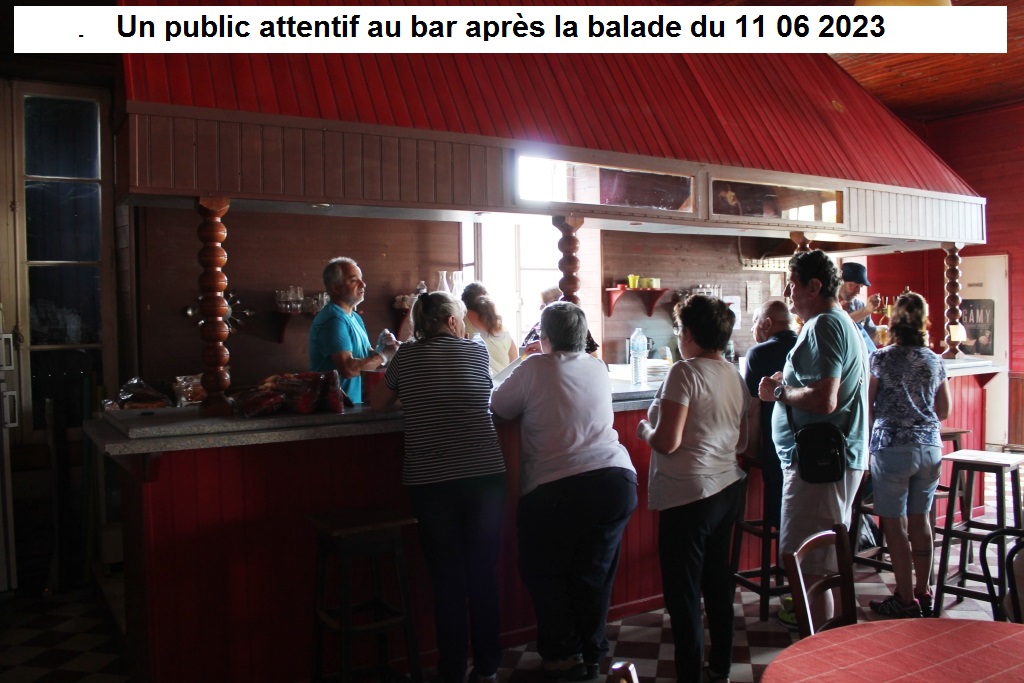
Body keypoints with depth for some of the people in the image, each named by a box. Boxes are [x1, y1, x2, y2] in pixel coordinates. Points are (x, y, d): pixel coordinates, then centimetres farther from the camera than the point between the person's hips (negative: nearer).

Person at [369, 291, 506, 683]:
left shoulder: (406, 357, 4)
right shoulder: (476, 352, 6)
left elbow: (377, 405, 14)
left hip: (430, 484, -1)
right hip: (485, 478, 1)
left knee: (447, 580, 8)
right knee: (484, 575, 11)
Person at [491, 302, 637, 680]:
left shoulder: (535, 368, -2)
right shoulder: (598, 368, 14)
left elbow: (498, 407, 8)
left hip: (556, 488, -5)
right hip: (618, 480, 5)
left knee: (543, 571, 14)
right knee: (595, 573, 17)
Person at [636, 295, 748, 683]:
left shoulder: (685, 372, -17)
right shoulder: (735, 376, 7)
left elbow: (667, 442, -22)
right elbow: (741, 441, 15)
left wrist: (644, 429, -2)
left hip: (689, 494, -8)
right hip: (727, 490, 9)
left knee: (683, 592, 2)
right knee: (718, 581, 19)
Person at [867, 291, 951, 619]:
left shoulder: (881, 359, -7)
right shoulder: (935, 361, 5)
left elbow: (867, 405, -4)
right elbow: (943, 411, 14)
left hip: (892, 448, -5)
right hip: (930, 447, 5)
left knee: (895, 524, 3)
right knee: (920, 520, 14)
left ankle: (906, 600, 8)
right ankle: (923, 593, 23)